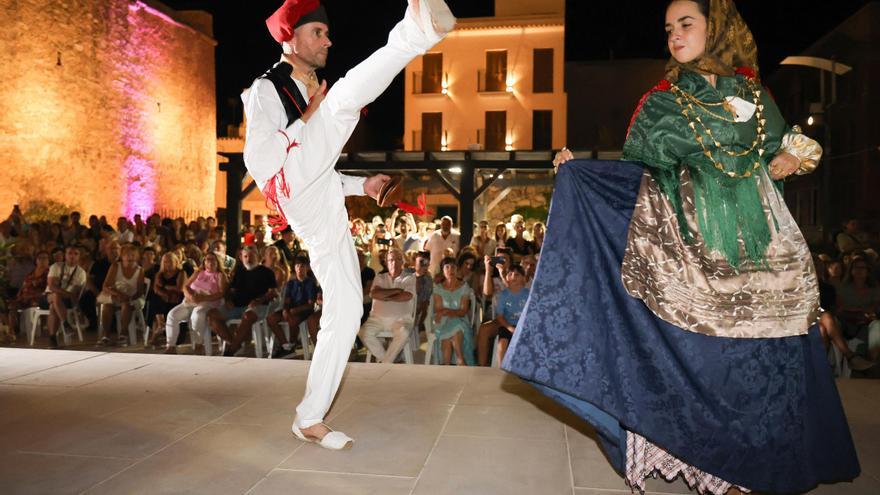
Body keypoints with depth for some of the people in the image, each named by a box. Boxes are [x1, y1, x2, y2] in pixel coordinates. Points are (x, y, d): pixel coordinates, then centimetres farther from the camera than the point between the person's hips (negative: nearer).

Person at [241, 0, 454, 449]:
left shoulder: (314, 93, 31)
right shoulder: (266, 89, 8)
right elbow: (258, 162, -6)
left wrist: (361, 185, 19)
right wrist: (308, 117, -8)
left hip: (324, 213, 8)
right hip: (296, 191, -7)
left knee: (346, 310, 3)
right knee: (344, 96, -23)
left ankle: (309, 418, 12)